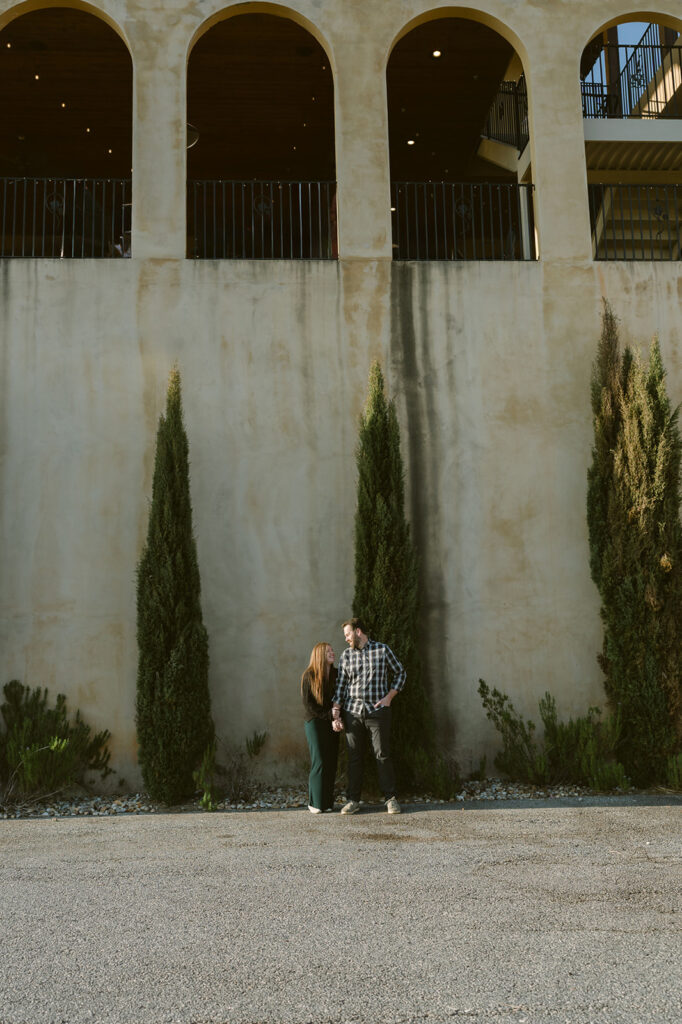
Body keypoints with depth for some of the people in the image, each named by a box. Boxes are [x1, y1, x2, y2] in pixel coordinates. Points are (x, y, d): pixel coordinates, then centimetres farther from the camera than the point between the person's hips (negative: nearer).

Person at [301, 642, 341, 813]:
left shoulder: (336, 674, 8)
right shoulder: (308, 676, -3)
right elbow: (307, 704, -6)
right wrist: (328, 716, -12)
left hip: (332, 724, 4)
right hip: (315, 722, -4)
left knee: (331, 762, 1)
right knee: (319, 762, -9)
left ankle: (328, 802, 8)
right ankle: (315, 802, -1)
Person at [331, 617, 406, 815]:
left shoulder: (382, 650, 2)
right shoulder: (346, 655, 9)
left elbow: (400, 673, 10)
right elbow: (341, 685, 9)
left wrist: (389, 696, -2)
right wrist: (335, 713, 2)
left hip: (377, 711, -2)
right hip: (353, 712, 3)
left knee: (382, 754, -2)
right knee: (354, 756, 5)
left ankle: (390, 798, 8)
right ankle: (353, 800, 12)